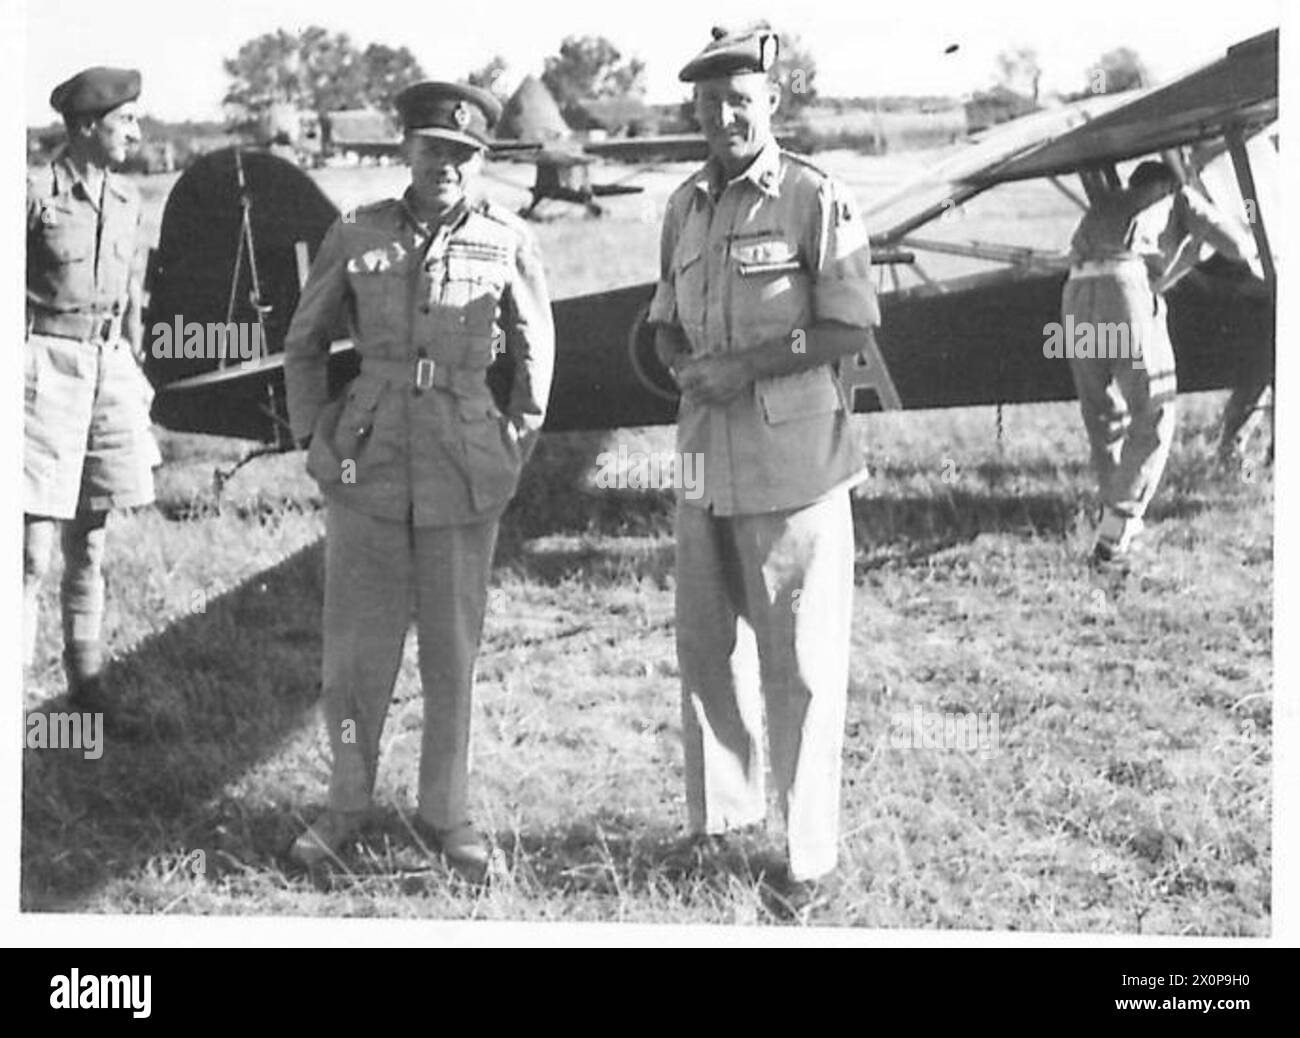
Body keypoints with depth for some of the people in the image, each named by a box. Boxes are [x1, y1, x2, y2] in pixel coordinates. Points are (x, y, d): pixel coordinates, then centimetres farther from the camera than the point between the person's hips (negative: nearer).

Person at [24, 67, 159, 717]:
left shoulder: (125, 201, 11)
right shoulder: (35, 191, -9)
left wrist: (136, 374, 19)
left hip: (109, 366, 6)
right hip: (46, 364, -6)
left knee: (90, 542, 12)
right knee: (33, 549, -8)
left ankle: (85, 679, 22)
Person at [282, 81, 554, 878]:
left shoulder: (508, 243, -2)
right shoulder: (357, 236, -1)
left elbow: (534, 353, 11)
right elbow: (306, 342, 12)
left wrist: (516, 449, 10)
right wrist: (313, 438, 6)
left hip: (465, 476, 0)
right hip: (367, 464, 0)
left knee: (453, 649, 7)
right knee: (356, 645, 4)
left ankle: (446, 812, 22)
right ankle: (347, 805, 21)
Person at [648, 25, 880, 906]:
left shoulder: (817, 202, -7)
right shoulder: (685, 207, 12)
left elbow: (852, 329, -9)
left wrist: (749, 367, -15)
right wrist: (687, 367, -2)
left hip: (793, 461, -6)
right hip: (705, 458, 6)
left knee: (801, 662, -1)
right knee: (708, 647, 13)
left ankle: (812, 850, 7)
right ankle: (720, 816, 28)